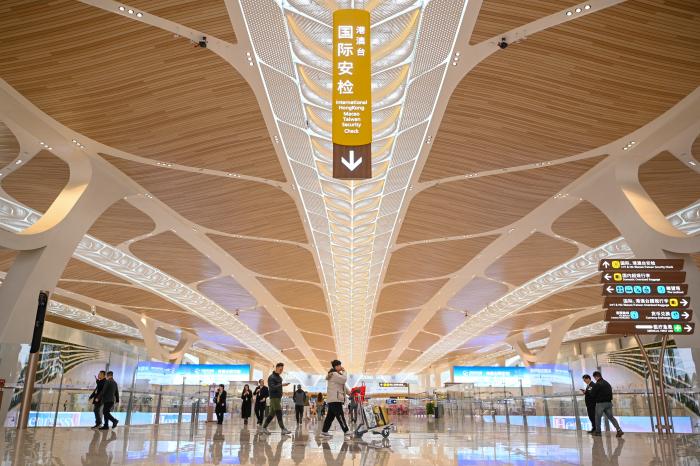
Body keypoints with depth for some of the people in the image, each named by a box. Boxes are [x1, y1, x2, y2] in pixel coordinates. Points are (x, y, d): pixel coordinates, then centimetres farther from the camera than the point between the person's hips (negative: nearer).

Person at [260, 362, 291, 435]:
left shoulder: (279, 377, 16)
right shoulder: (271, 377, -12)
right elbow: (272, 387, -22)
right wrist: (282, 385, -28)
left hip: (278, 397, 9)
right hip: (274, 397, -9)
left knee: (272, 413, 10)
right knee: (279, 413, -11)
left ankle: (264, 428, 17)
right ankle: (283, 430, -13)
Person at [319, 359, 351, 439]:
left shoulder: (337, 374, 21)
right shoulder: (334, 374, -12)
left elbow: (342, 384, 25)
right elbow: (344, 380, -23)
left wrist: (348, 391, 15)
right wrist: (344, 372, -8)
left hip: (333, 399, 11)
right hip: (335, 399, -11)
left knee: (330, 416, 10)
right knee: (340, 415, -7)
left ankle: (324, 432, 12)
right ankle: (346, 431, -5)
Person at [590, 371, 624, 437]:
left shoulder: (596, 385, -14)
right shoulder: (607, 383, 11)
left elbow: (593, 395, -11)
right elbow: (610, 393, 15)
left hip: (600, 403, -7)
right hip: (608, 402, 7)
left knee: (598, 418, 7)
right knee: (611, 417, 10)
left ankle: (598, 431, 14)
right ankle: (619, 430, -3)